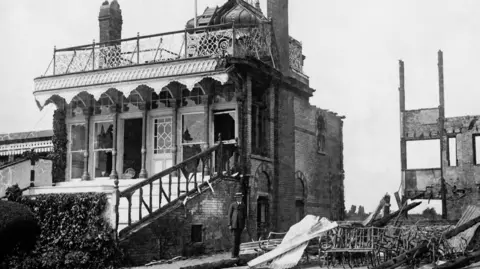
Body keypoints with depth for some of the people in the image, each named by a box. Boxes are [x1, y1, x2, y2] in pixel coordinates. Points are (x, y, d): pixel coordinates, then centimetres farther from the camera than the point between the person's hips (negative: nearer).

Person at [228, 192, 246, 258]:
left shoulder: (243, 206, 12)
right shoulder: (232, 205, 5)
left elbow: (245, 215, 12)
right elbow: (229, 215, 3)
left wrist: (245, 225, 5)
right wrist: (229, 224, -5)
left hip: (240, 225, 2)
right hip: (234, 224, -2)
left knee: (238, 239, 2)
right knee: (235, 238, -9)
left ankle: (236, 254, 5)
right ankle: (233, 254, -5)